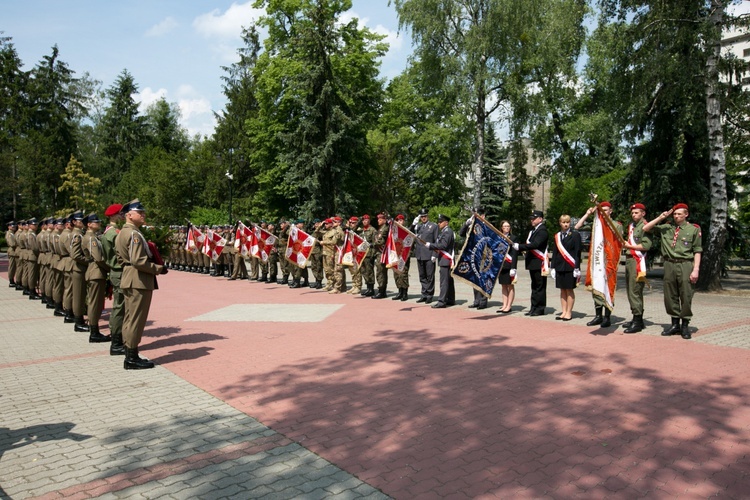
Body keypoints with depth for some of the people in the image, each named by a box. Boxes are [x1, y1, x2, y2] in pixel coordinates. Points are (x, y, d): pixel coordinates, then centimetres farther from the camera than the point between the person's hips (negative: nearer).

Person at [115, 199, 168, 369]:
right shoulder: (134, 234, -17)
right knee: (136, 319, -4)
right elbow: (138, 261, -24)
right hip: (139, 281, -10)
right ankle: (132, 358, 3)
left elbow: (121, 258, 20)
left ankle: (129, 355, 22)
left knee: (130, 318, 14)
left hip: (129, 279, 10)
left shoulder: (122, 233, 15)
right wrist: (158, 269, -14)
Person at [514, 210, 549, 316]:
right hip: (533, 263, 9)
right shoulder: (533, 231, 18)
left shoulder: (542, 231, -12)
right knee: (534, 286, 13)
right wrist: (520, 248, 0)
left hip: (539, 264, -9)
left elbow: (535, 244, -23)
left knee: (540, 287, -2)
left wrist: (519, 246, -22)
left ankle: (540, 309, 4)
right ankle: (534, 308, 19)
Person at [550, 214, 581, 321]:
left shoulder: (575, 235, -1)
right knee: (562, 290, 8)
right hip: (559, 267, 4)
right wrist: (552, 267, 6)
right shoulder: (557, 236, 10)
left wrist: (577, 268, -12)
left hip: (570, 267, -4)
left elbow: (577, 252, -6)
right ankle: (564, 312, 15)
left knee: (569, 290, 2)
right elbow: (554, 252, 11)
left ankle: (569, 313, 8)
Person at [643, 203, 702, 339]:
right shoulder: (666, 228, 13)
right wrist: (660, 218, 6)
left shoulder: (694, 229, 3)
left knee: (686, 296, -2)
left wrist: (696, 270, -9)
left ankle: (685, 326, 9)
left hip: (685, 265, -4)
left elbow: (697, 251, -1)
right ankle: (675, 324, 19)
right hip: (669, 265, 4)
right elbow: (645, 229, 14)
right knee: (670, 296, 8)